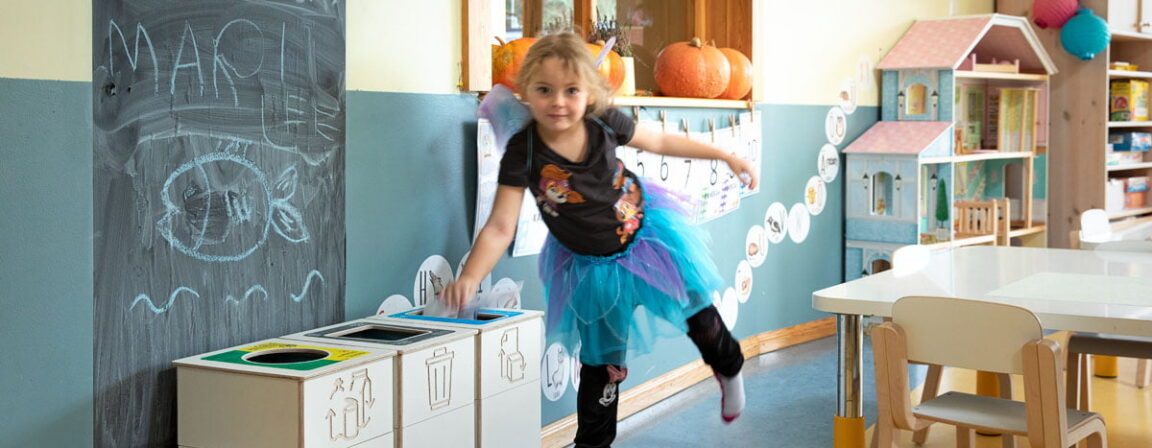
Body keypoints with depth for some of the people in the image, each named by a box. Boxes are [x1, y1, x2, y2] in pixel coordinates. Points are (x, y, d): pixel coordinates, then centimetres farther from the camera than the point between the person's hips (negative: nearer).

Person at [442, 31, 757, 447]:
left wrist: (726, 156, -1)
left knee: (695, 312, 20)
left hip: (646, 234, 2)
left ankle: (729, 369, 53)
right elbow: (500, 228, -30)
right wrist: (469, 278, -45)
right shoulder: (523, 153, -28)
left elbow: (660, 141, -3)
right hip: (592, 266, -2)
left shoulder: (604, 122, -22)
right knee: (601, 360, 9)